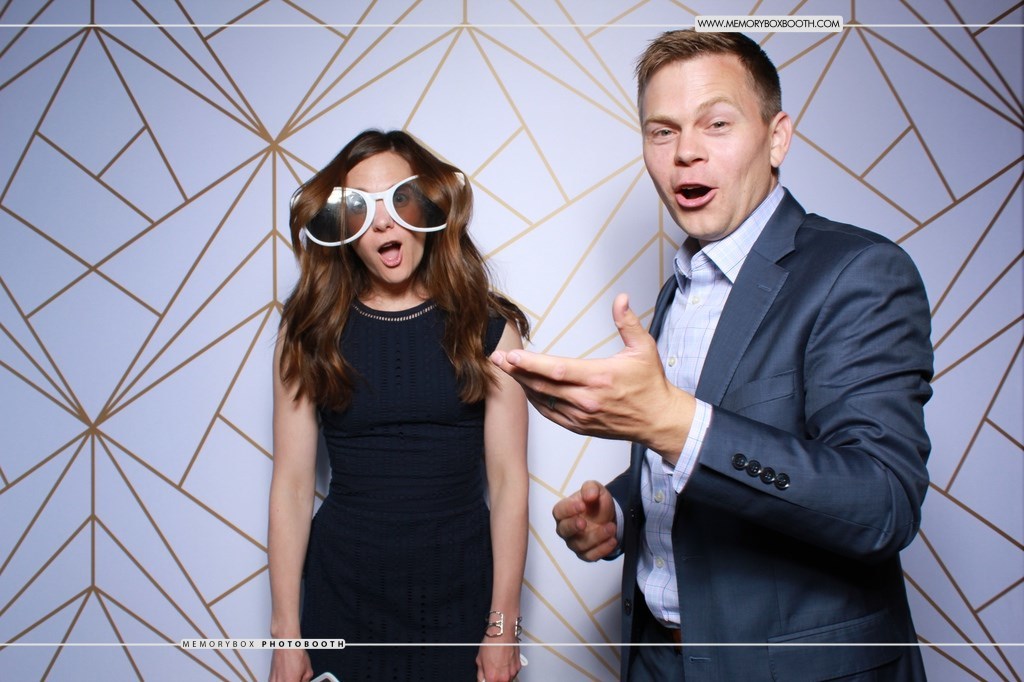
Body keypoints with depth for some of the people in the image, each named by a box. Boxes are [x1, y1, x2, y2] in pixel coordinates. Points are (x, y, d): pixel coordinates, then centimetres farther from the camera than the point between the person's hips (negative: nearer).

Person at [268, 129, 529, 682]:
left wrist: (503, 625, -6)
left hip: (460, 595, 0)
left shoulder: (488, 327, -4)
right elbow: (291, 484, -3)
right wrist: (285, 633, -2)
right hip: (343, 595, 1)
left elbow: (508, 481, -5)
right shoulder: (310, 331, -1)